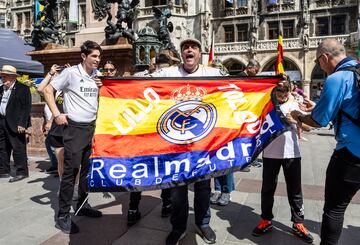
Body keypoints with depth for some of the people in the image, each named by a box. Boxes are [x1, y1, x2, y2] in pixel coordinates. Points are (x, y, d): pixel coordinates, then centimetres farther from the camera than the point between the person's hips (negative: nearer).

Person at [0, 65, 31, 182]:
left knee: (18, 149, -3)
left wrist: (22, 124, -18)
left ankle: (22, 172, 5)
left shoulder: (23, 88, -7)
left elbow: (26, 107, -13)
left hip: (15, 124, -7)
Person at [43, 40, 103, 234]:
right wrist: (56, 114, -10)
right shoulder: (70, 72, -8)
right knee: (71, 171, -4)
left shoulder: (98, 75, 8)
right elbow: (48, 90, -5)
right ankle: (63, 216, 7)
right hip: (74, 127, -6)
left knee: (88, 169, 13)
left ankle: (82, 205, 29)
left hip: (92, 127, 6)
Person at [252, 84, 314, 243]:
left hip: (292, 153, 1)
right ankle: (266, 220, 25)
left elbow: (307, 127, 5)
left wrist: (296, 120, -14)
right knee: (268, 188, 9)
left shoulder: (294, 105, 7)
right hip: (270, 153, -1)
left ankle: (298, 223, 23)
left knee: (295, 189, 9)